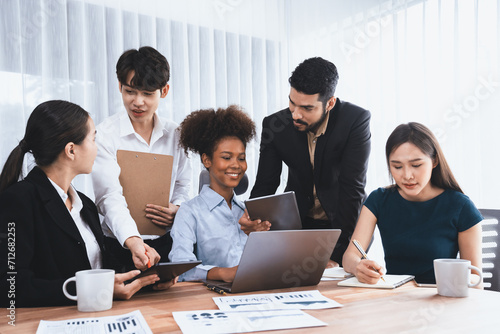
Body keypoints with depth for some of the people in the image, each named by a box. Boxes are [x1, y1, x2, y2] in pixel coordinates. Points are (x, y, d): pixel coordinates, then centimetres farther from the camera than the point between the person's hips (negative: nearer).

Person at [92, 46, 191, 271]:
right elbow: (110, 197, -16)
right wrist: (133, 241, -33)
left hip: (166, 242, 3)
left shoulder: (174, 135, 8)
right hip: (121, 245, -3)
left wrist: (177, 208, -5)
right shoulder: (104, 135, -5)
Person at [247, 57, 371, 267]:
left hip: (346, 225, -1)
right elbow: (264, 185, -5)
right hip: (297, 224, 2)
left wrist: (335, 254, -26)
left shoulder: (357, 120, -20)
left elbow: (352, 189, -22)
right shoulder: (275, 125, -12)